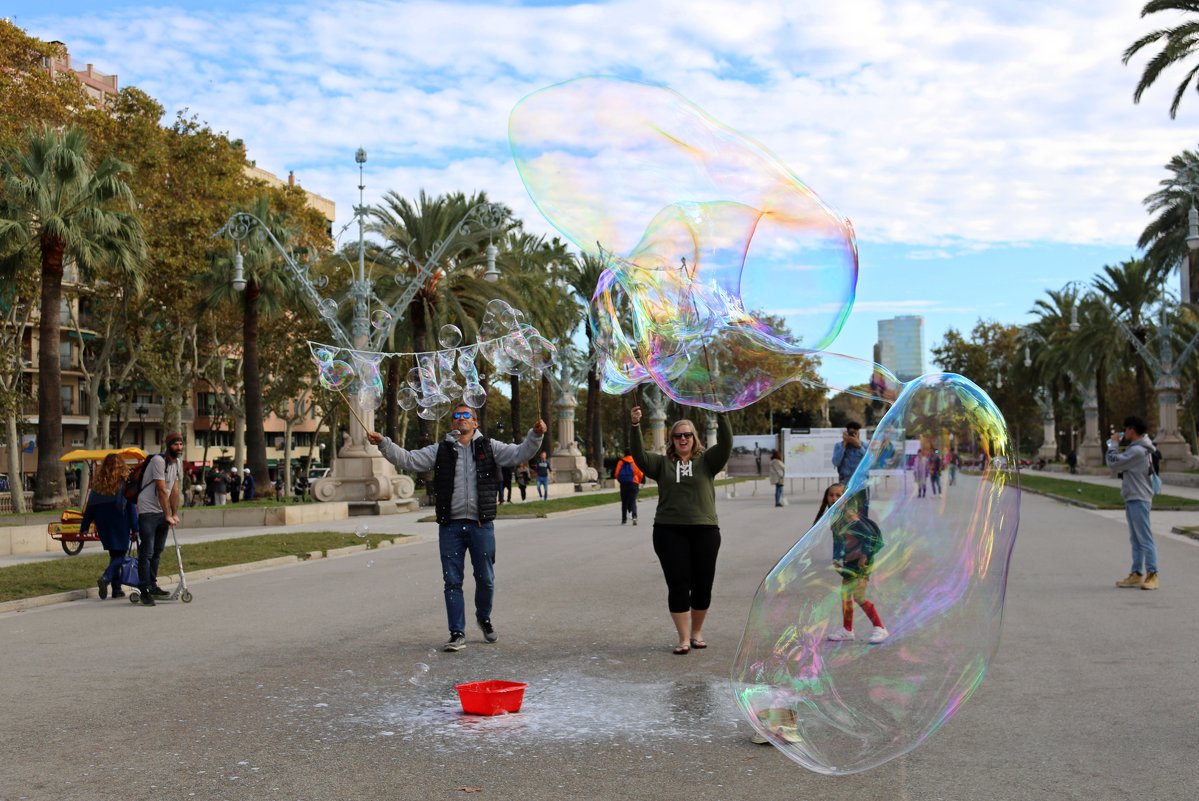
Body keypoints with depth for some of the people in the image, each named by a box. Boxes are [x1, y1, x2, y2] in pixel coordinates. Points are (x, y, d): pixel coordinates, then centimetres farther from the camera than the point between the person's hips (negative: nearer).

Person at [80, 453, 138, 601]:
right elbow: (131, 507, -7)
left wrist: (84, 528, 11)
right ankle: (106, 577, -25)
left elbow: (90, 507, 6)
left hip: (103, 526, 4)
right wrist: (135, 528, -5)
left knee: (114, 555, 13)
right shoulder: (125, 483, -6)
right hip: (120, 526, -4)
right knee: (120, 555, 1)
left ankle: (117, 589, 10)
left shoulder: (98, 483, 4)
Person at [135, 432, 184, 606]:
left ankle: (152, 585, 23)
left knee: (157, 551, 14)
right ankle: (144, 591, -4)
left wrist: (175, 514, 4)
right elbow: (162, 490, -19)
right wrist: (168, 515, -17)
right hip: (147, 511, -9)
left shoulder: (176, 462, 9)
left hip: (162, 512, 9)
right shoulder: (158, 460, -18)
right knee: (146, 552, -7)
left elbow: (174, 490, 8)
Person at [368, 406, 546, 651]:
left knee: (485, 579, 10)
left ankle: (484, 618, 35)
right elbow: (406, 459, 4)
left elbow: (519, 454, -2)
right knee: (452, 582, 2)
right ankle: (457, 633, 10)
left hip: (481, 525, 0)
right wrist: (383, 443, -9)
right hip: (451, 525, 0)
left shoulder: (489, 447, 7)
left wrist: (535, 435, -19)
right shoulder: (440, 450, 8)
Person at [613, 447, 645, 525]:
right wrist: (640, 481, 16)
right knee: (633, 501, -1)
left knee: (624, 502, 13)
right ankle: (634, 516, -25)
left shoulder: (621, 462, 0)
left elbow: (616, 474, 0)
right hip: (634, 483, -1)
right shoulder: (635, 461, -4)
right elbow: (640, 474, -4)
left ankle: (624, 519, 18)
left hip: (623, 484, 1)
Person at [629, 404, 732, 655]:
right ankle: (684, 639, 5)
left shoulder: (706, 461, 8)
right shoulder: (662, 464, 9)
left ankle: (697, 632, 25)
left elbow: (726, 445, -8)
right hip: (669, 532, 0)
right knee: (678, 585, -2)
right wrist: (635, 426, -19)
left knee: (703, 585, 6)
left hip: (705, 531, 0)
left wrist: (722, 416, -20)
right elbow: (639, 456, -6)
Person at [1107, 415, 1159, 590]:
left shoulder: (1137, 451, -18)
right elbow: (1121, 466, 16)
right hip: (1133, 499, 11)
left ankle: (1152, 575, -8)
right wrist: (1115, 445, 8)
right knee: (1136, 540, 13)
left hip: (1138, 499, -11)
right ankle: (1137, 574, 17)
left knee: (1145, 538, -9)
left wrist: (1113, 445, -5)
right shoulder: (1138, 448, 15)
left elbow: (1113, 464, -17)